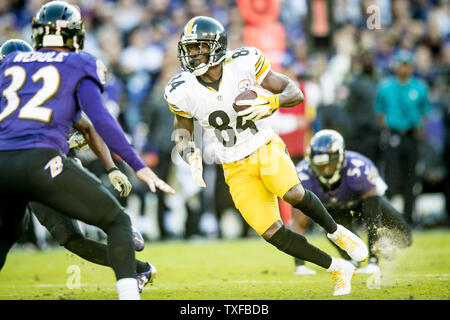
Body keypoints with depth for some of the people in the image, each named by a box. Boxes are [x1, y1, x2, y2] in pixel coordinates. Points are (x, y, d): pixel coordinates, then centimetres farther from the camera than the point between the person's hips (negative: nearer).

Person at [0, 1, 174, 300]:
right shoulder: (79, 66, 11)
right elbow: (99, 118, -2)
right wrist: (138, 166, -3)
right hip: (41, 161, -5)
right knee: (118, 221, 8)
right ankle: (128, 293, -10)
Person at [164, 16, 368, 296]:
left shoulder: (244, 63, -14)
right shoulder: (182, 91, -10)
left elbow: (296, 94, -8)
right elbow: (183, 130, 8)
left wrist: (271, 102, -29)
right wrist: (191, 157, -13)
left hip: (266, 148, -2)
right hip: (236, 167, 2)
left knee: (293, 194, -32)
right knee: (272, 233, -9)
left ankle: (336, 232, -2)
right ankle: (338, 269, 9)